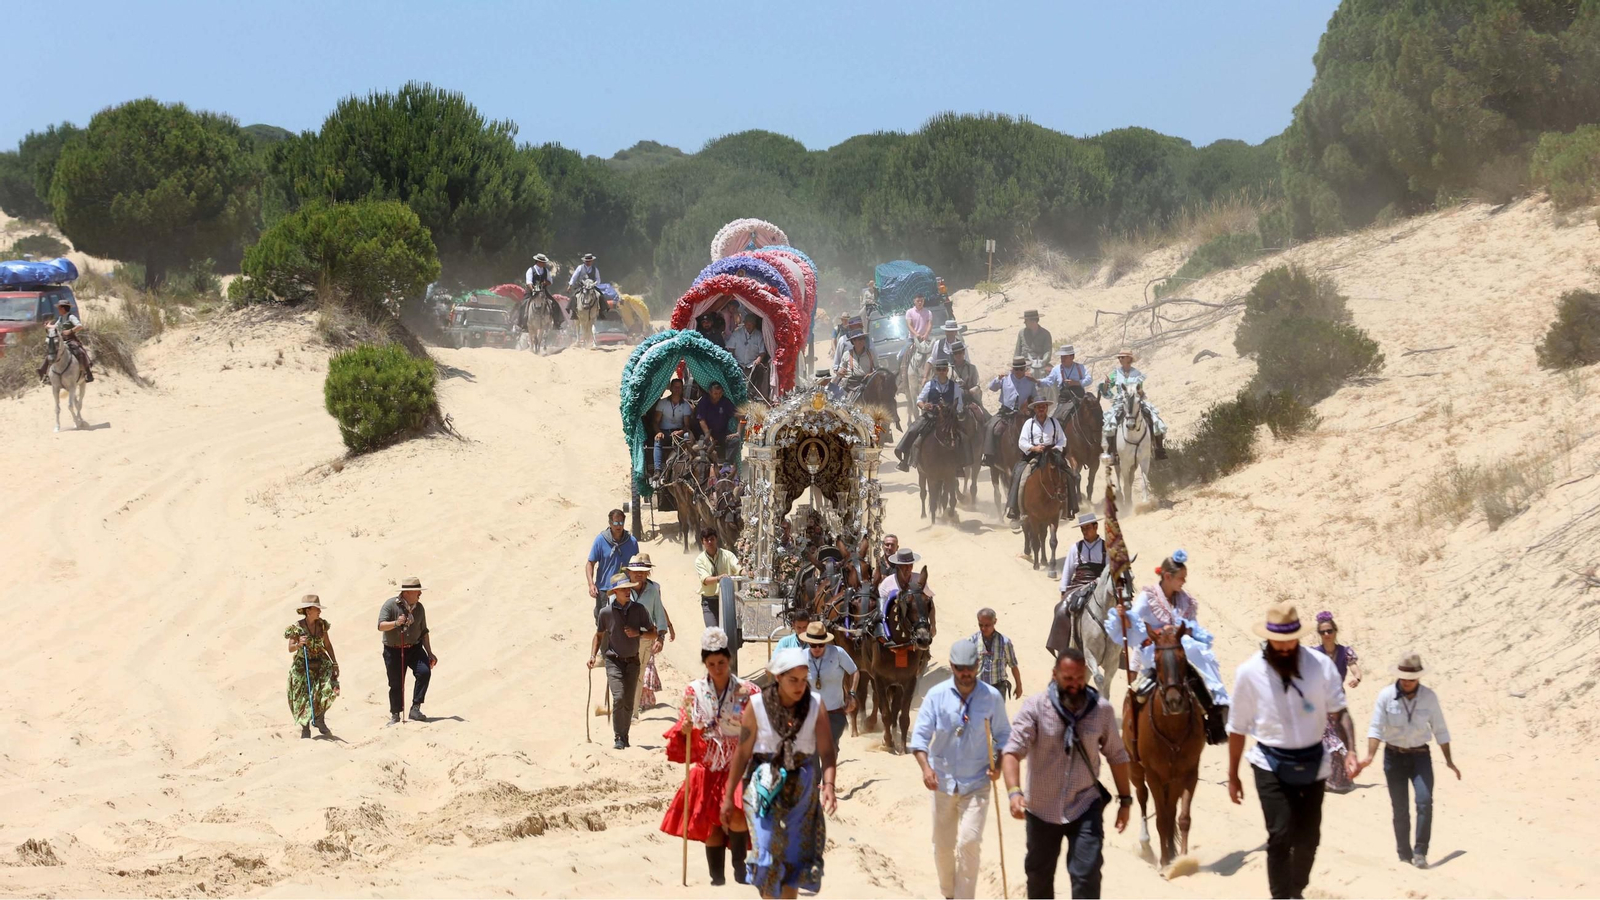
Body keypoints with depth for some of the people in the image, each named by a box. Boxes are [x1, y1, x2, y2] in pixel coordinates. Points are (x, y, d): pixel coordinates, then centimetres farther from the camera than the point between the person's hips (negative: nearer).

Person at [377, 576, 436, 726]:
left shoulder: (419, 608, 6)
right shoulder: (390, 605, -9)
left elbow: (423, 632, 15)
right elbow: (381, 626, -19)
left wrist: (429, 653, 11)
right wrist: (396, 623, -37)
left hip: (414, 648, 3)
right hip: (393, 650, -3)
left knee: (424, 671, -20)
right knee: (396, 684, 2)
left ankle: (415, 709, -13)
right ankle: (395, 715, 21)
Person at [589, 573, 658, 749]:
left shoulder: (638, 609, 0)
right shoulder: (606, 612, -4)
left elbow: (653, 633, 7)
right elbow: (599, 635, 11)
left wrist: (638, 633, -12)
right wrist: (593, 655, 0)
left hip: (633, 661, 2)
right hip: (614, 661, -2)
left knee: (629, 702, 4)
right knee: (619, 698, -18)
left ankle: (624, 737, 18)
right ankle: (618, 738, -10)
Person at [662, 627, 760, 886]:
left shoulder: (746, 692, -3)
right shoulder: (694, 691, 3)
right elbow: (683, 730, 9)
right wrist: (684, 731, -12)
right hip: (707, 768, 2)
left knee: (736, 815, -23)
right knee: (711, 825, 2)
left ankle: (739, 864, -5)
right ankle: (717, 878, 13)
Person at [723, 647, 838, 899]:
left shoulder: (815, 704, -9)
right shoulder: (757, 705, -12)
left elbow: (827, 751, -12)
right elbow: (742, 753, -5)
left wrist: (829, 784, -30)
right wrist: (728, 796, -1)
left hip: (803, 787, 2)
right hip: (765, 784, -2)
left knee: (797, 854, 9)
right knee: (767, 854, -7)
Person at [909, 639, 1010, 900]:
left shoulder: (992, 697, -5)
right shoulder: (936, 695, -7)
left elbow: (1002, 736, 5)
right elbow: (920, 735, -10)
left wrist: (998, 765, -10)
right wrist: (925, 767, -26)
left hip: (976, 783, -1)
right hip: (943, 780, 1)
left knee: (969, 841, -14)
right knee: (943, 844, 11)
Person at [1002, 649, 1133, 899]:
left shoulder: (1101, 709, -7)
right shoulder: (1034, 707, -14)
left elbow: (1117, 756, 4)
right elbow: (1013, 751, -21)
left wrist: (1125, 800, 6)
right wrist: (1014, 791, -37)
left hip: (1085, 806, 0)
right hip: (1042, 808, 0)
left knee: (1087, 873, -12)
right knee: (1039, 873, 17)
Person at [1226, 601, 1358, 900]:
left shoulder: (1321, 665, -7)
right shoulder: (1249, 672, -9)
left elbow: (1339, 711, -6)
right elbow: (1237, 728, 0)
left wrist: (1349, 752, -21)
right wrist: (1232, 775, 5)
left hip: (1313, 763, 2)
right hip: (1272, 766, -2)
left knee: (1308, 838, 11)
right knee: (1280, 836, -15)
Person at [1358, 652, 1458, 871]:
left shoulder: (1429, 697, -3)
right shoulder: (1386, 696, -9)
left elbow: (1440, 730, 5)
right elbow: (1376, 727, -13)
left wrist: (1449, 761, 7)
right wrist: (1370, 756, -27)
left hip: (1420, 756, 0)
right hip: (1394, 756, 0)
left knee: (1425, 801, -17)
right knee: (1399, 808, 5)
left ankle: (1420, 852, -11)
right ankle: (1404, 854, 18)